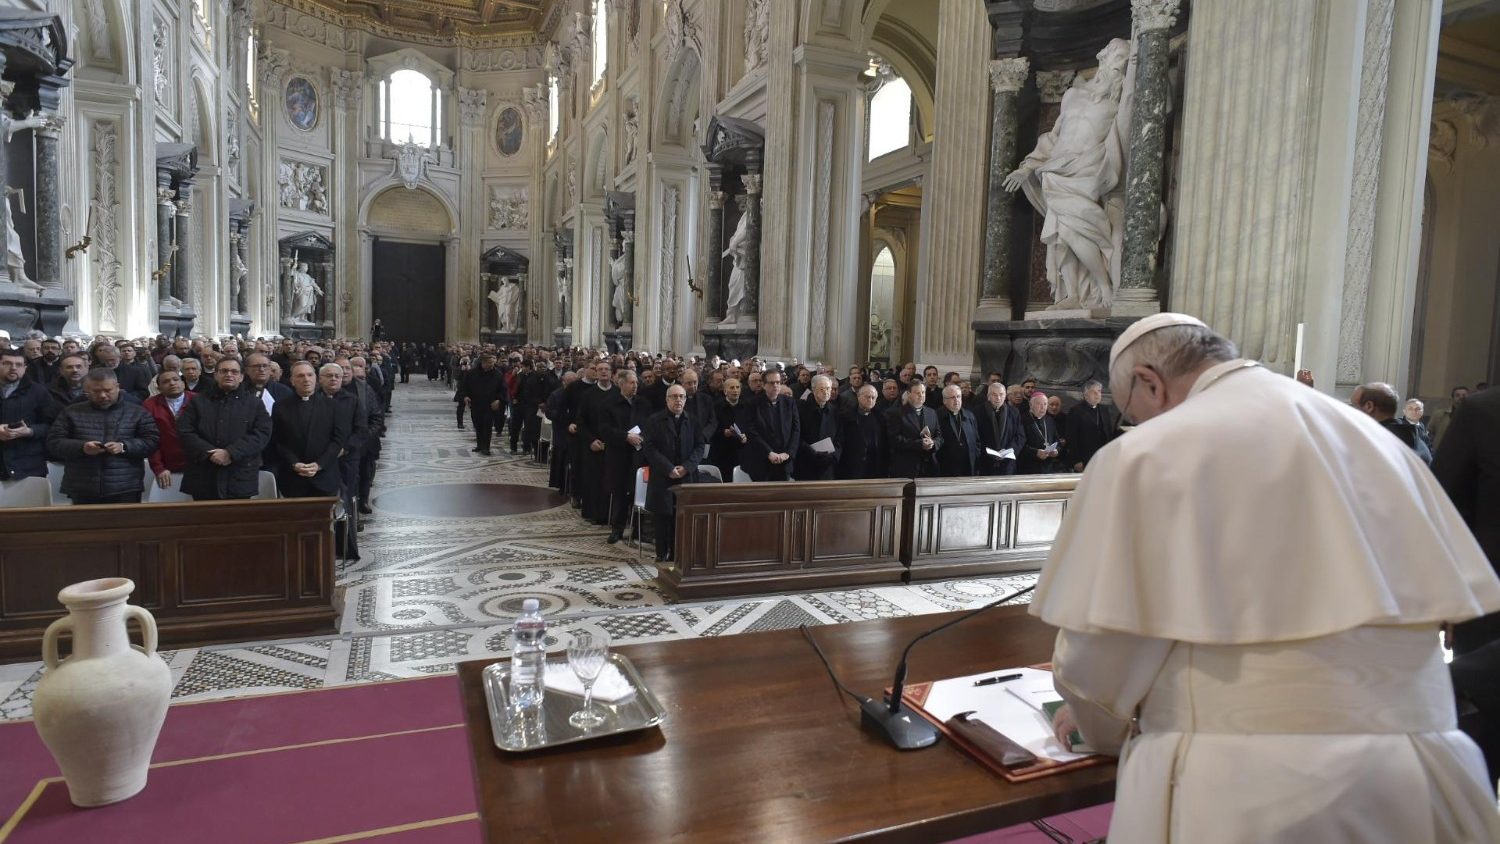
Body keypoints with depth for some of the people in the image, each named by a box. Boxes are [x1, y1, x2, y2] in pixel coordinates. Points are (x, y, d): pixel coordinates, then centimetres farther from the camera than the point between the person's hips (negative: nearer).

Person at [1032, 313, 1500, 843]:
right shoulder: (1374, 438, 11)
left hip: (1240, 787, -6)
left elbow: (1098, 645, -8)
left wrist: (1100, 723, 13)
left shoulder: (1144, 455, -10)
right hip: (1415, 777, 7)